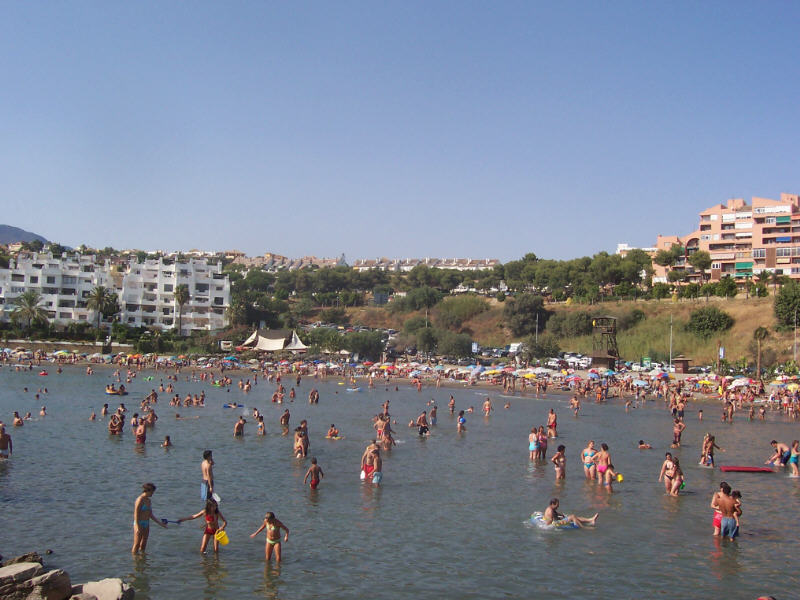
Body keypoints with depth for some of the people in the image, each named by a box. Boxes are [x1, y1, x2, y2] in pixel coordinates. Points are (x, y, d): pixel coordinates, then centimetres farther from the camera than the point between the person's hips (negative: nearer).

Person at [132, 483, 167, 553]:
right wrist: (138, 527, -22)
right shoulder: (140, 500, -15)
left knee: (143, 545, 12)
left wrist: (160, 523, 13)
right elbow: (136, 514, -17)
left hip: (146, 524, 8)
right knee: (137, 545, -2)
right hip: (139, 524, -8)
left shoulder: (149, 500, 11)